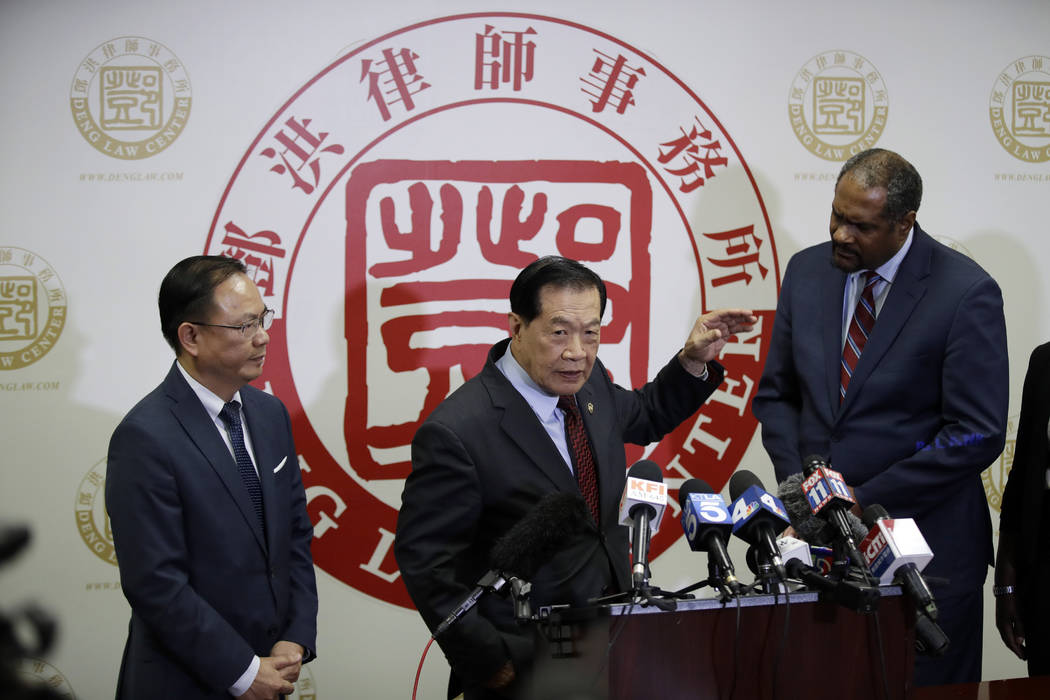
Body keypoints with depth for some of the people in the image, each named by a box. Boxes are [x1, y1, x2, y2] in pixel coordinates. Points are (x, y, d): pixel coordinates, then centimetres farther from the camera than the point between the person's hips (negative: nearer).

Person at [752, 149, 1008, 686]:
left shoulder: (967, 293, -11)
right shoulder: (807, 271, 5)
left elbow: (977, 435, -13)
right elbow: (776, 394, 13)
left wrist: (866, 499, -14)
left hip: (923, 543, -4)